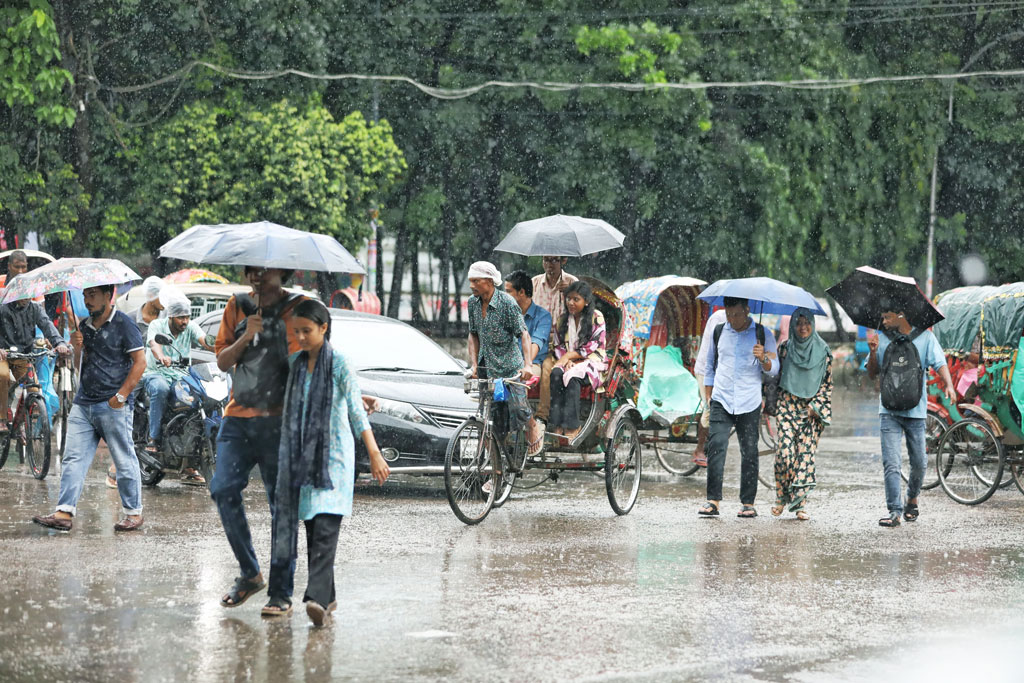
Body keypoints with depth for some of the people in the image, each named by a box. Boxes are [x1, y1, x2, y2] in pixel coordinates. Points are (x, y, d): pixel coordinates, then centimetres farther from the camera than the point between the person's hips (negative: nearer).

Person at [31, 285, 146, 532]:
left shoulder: (123, 324, -5)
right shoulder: (85, 327, 15)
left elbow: (140, 361, -9)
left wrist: (121, 396, -13)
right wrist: (78, 349, -1)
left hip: (113, 406, -7)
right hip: (83, 404, 7)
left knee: (124, 460, 0)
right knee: (73, 458, -2)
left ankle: (134, 513, 11)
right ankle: (64, 513, -6)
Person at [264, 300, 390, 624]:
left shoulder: (339, 363, -5)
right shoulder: (295, 363, 10)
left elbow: (356, 410, -7)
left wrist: (374, 454, -12)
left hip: (333, 456, -5)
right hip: (300, 456, 5)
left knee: (325, 527, -15)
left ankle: (317, 597, -25)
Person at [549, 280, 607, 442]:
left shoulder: (596, 317, -1)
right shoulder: (563, 319, 14)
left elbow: (594, 346, -8)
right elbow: (558, 345, 12)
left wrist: (569, 355, -14)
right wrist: (566, 360, -10)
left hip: (591, 361, -4)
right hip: (568, 360, 4)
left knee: (573, 376, -36)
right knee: (556, 374, -31)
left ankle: (571, 427, -39)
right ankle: (557, 425, -37)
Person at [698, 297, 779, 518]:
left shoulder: (763, 334, 3)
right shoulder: (718, 332, 10)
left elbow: (774, 369, 2)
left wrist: (763, 359, -19)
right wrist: (708, 395, 16)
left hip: (749, 403, -1)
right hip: (721, 401, 1)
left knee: (749, 452, -1)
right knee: (716, 446, -12)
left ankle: (748, 503, 6)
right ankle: (713, 500, -14)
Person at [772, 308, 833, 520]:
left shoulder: (823, 350, 4)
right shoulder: (785, 348, 5)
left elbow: (827, 382, 6)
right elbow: (775, 377, 11)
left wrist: (815, 405, -4)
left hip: (812, 410, 0)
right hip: (788, 407, 0)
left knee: (806, 453, -5)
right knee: (785, 450, -11)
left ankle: (800, 502, -2)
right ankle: (781, 496, 5)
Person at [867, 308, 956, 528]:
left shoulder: (925, 337, 2)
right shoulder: (882, 339, 7)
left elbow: (940, 364, -5)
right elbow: (872, 374, 11)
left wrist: (949, 385, -24)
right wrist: (873, 352, -8)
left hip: (916, 410, -1)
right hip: (889, 410, 1)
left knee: (919, 462, 6)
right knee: (891, 463, -10)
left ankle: (912, 499, 32)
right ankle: (895, 511, -10)